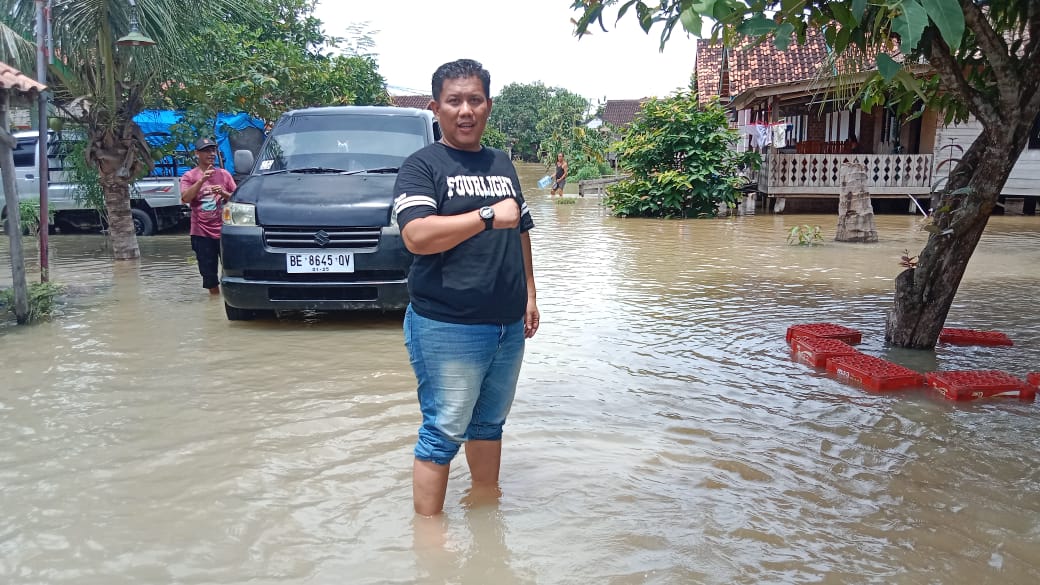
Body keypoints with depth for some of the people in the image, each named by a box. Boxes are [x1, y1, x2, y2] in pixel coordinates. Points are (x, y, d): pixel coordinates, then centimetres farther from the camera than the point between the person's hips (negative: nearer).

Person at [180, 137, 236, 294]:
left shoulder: (224, 174, 8)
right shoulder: (189, 176, 3)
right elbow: (185, 198, -12)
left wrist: (223, 193, -11)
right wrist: (202, 180, -19)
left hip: (224, 231, 1)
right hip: (202, 233, 0)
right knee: (208, 271, 4)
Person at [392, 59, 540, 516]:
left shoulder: (502, 164, 16)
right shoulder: (422, 165, -6)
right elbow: (416, 236, -22)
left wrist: (529, 295, 17)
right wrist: (488, 216, -23)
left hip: (508, 324, 7)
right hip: (447, 327, -7)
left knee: (490, 422, 20)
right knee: (443, 433, -1)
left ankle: (487, 500, 37)